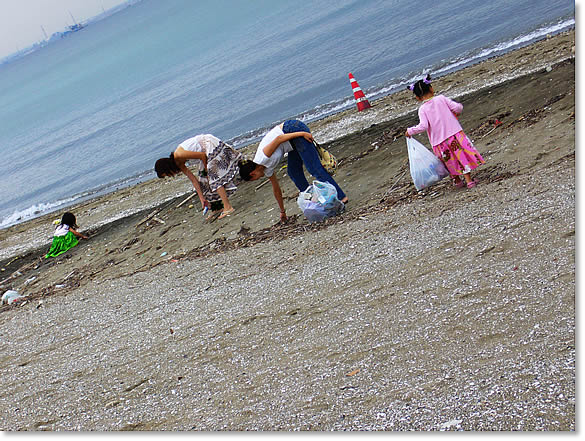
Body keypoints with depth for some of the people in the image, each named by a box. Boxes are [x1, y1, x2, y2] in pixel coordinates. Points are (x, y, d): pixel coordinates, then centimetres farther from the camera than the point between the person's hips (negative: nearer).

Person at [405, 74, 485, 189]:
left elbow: (423, 126, -17)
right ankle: (469, 181, 7)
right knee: (462, 156, 7)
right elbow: (457, 107, -6)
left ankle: (457, 181, 30)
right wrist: (459, 108, 17)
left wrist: (410, 131, -4)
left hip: (439, 142, 0)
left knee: (450, 162, 18)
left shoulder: (422, 109, -6)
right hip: (455, 134, 0)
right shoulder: (441, 99, -2)